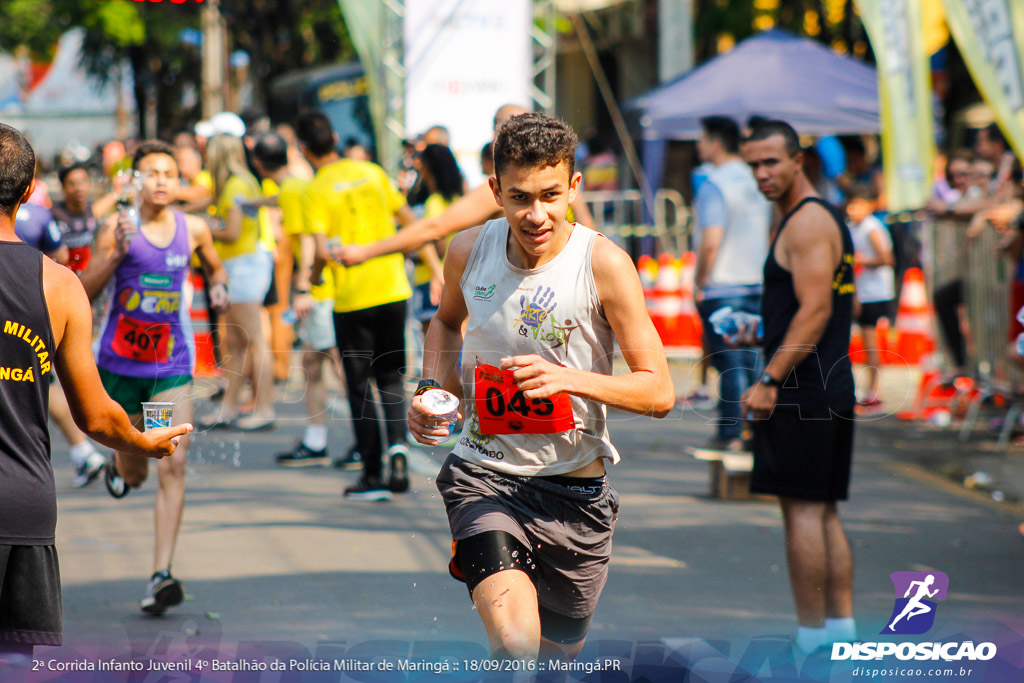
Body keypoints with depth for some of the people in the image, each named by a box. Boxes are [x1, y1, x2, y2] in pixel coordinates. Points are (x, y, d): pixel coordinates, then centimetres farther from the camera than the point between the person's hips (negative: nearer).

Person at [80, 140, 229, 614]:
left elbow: (214, 267, 22)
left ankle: (161, 576, -15)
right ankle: (117, 465, 53)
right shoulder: (117, 229, -8)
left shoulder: (193, 230, 1)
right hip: (120, 362, -1)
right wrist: (115, 254, -25)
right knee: (134, 474, 12)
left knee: (173, 466, -14)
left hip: (171, 366, 1)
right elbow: (83, 293, -11)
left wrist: (218, 286, 0)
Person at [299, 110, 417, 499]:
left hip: (352, 299, -4)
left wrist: (313, 276, 0)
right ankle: (397, 443, -6)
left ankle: (373, 476, 8)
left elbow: (322, 249, -18)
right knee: (390, 376, 18)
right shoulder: (372, 172, 5)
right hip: (393, 290, 4)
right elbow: (410, 221, 7)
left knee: (359, 387, 7)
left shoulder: (316, 192, -9)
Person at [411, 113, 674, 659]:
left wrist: (569, 378, -29)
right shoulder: (468, 251, -3)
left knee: (555, 658, 18)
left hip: (574, 491, 0)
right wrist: (432, 389, 3)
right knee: (515, 646, -27)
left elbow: (658, 392, -13)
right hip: (483, 477, 0)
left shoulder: (604, 264, -13)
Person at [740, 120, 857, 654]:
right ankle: (842, 627, 13)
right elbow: (847, 304, 25)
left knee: (802, 509, -7)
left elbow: (815, 310, -22)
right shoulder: (828, 218, 18)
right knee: (823, 511, 12)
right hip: (832, 387, 10)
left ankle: (810, 638, -5)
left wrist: (770, 381, -22)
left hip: (802, 390, -10)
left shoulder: (807, 223, -14)